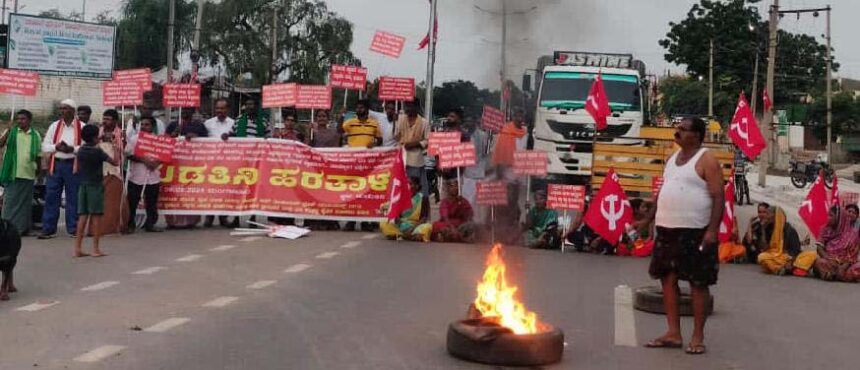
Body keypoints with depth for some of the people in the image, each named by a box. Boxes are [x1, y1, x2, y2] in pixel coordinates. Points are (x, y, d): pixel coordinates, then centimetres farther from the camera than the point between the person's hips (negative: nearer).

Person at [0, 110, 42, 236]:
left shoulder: (36, 135, 9)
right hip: (12, 174, -2)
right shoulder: (11, 132, 4)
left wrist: (38, 169, 13)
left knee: (25, 202, 7)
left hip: (28, 174, 2)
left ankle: (23, 228, 14)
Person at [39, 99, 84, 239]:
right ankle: (48, 229, 8)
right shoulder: (54, 126, 9)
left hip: (73, 165, -3)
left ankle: (73, 228, 13)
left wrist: (72, 149, -20)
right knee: (51, 196, 3)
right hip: (55, 164, 3)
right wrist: (56, 147, -13)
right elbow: (44, 146, 6)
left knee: (73, 197, 4)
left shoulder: (82, 127, 0)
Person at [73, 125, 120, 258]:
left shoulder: (80, 151, 7)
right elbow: (115, 162, -8)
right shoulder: (98, 151, -11)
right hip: (96, 186, -5)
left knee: (82, 216, 6)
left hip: (83, 186, 5)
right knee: (96, 216, -1)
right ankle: (95, 249, 0)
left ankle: (77, 248, 5)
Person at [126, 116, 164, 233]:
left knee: (152, 203, 8)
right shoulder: (134, 139, 1)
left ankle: (150, 224, 18)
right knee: (132, 202, 0)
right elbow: (129, 155, -5)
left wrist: (157, 162, -12)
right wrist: (144, 160, -17)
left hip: (153, 176, 2)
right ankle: (130, 225, 11)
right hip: (136, 176, -2)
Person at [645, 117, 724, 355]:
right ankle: (673, 333, 17)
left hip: (696, 231, -8)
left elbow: (718, 197, -13)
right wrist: (656, 220, 17)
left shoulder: (706, 160, -8)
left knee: (698, 283, 0)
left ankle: (698, 337, 7)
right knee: (668, 279, 9)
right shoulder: (673, 158, 15)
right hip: (667, 229, 8)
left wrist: (712, 230, -21)